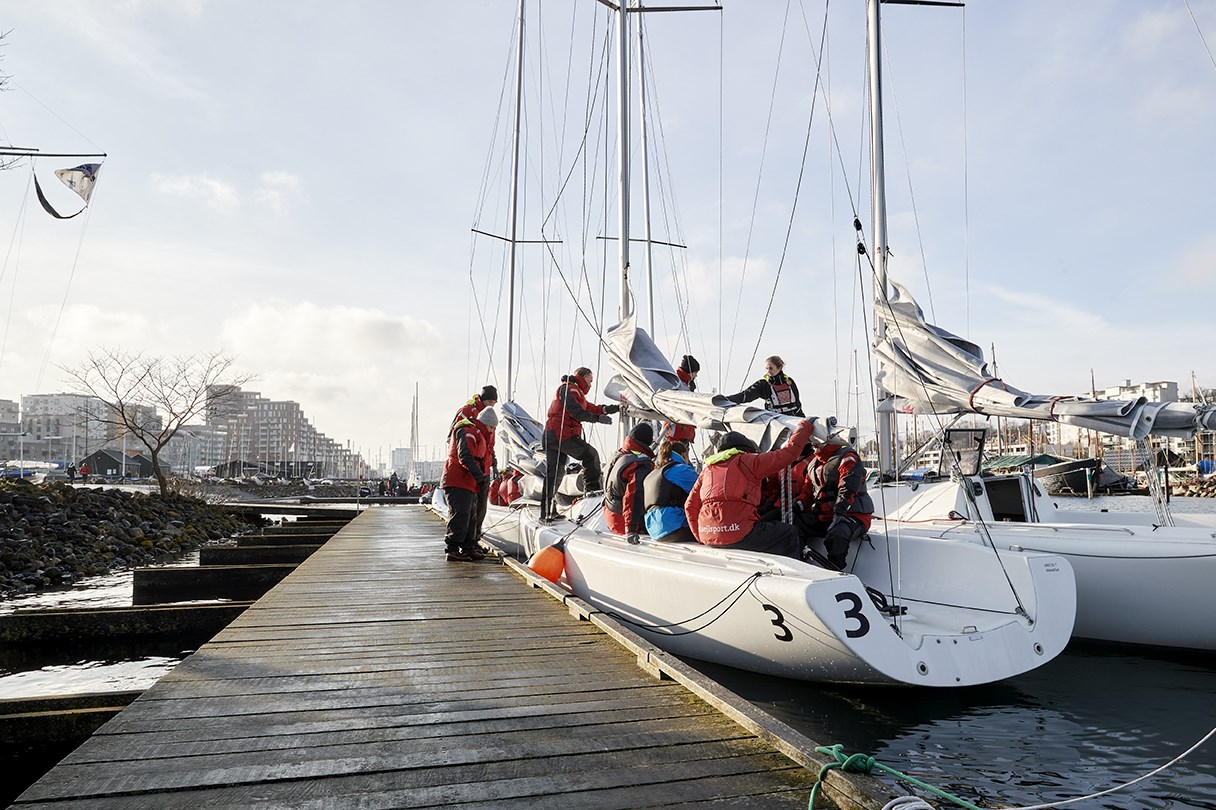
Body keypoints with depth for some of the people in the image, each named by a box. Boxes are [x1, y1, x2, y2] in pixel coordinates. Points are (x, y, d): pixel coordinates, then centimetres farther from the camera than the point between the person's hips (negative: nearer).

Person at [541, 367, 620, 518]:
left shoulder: (575, 392, 30)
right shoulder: (568, 388, -3)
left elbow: (592, 408, 27)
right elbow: (577, 412, -15)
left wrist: (616, 408, 21)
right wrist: (598, 418, -10)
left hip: (550, 437, 10)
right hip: (561, 434, -10)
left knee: (553, 474, 7)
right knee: (591, 455, -4)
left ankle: (547, 512, 7)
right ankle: (593, 490, -5)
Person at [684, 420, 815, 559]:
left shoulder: (708, 469, 22)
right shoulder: (749, 461, 6)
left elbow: (690, 506, 16)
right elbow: (790, 452, 8)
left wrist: (702, 538, 21)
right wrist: (805, 425, 24)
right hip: (738, 534, -7)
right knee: (790, 535, 10)